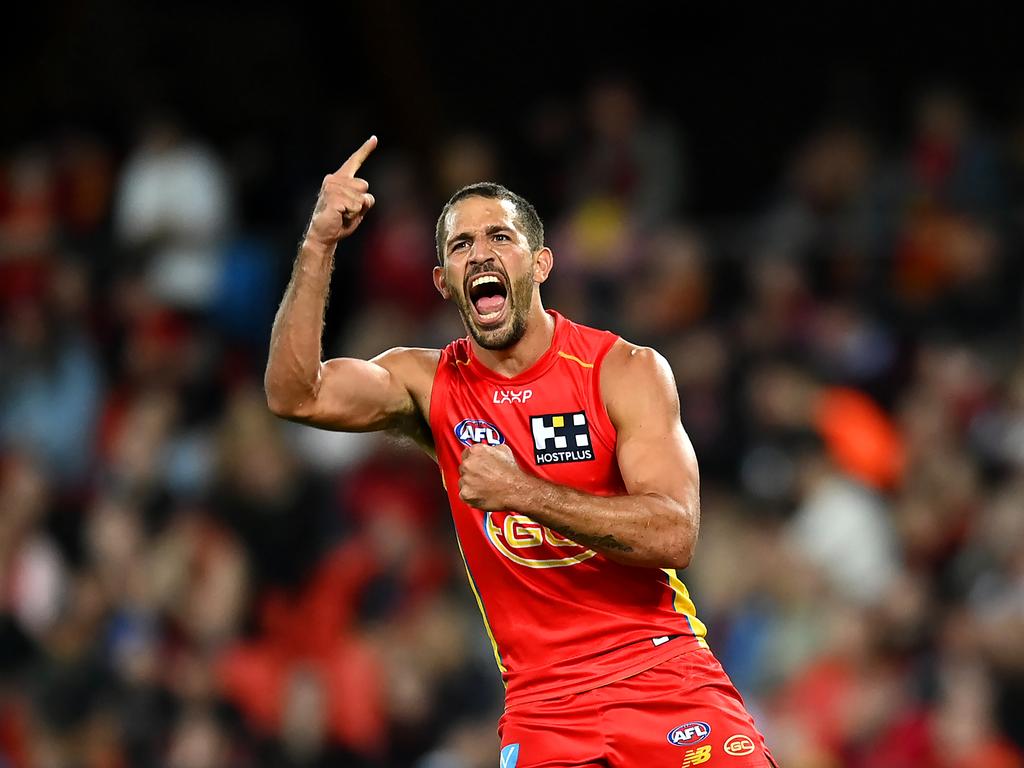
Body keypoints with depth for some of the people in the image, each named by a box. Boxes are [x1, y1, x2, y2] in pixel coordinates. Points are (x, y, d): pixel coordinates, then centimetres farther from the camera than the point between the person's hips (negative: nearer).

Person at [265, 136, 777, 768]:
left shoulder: (626, 371, -4)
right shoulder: (432, 385, 4)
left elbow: (673, 536, -15)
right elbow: (297, 396, -12)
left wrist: (518, 491, -21)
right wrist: (319, 246, -19)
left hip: (665, 677, -2)